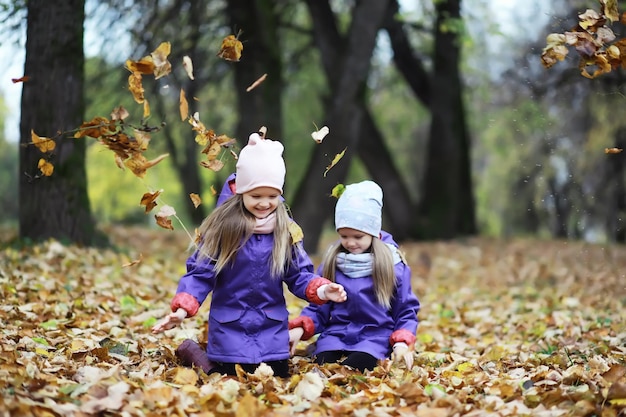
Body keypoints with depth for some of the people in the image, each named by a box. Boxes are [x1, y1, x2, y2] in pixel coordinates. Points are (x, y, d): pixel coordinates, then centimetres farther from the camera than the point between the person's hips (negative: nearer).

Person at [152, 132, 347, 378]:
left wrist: (320, 290, -20)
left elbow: (299, 275, 0)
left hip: (273, 329, 4)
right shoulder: (222, 226, -11)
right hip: (230, 327, -4)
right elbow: (200, 273, -11)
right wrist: (182, 309, -24)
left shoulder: (286, 230, -2)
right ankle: (193, 353, 23)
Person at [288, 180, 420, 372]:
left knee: (351, 370, -34)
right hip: (336, 334, 3)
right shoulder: (331, 262, 8)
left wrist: (402, 342, -10)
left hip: (375, 336, -2)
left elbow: (406, 311, 7)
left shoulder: (393, 265, 2)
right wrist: (300, 328, -9)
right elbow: (318, 308, 11)